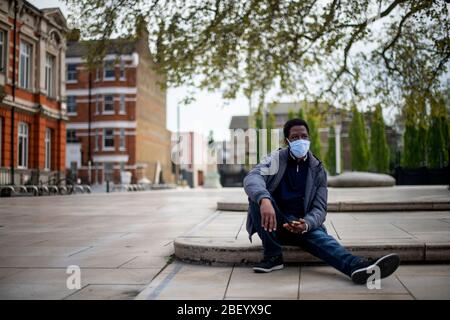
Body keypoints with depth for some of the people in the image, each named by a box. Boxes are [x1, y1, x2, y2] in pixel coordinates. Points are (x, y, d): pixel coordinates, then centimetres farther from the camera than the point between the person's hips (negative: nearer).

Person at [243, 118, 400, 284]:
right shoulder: (275, 159, -4)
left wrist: (306, 224, -29)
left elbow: (319, 208, -4)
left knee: (318, 235, -33)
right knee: (258, 195, -30)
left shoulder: (317, 170, 3)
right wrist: (264, 199, -49)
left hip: (300, 224, 1)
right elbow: (252, 178, -25)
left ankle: (357, 265, -61)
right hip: (273, 223, 0)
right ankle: (273, 256, -23)